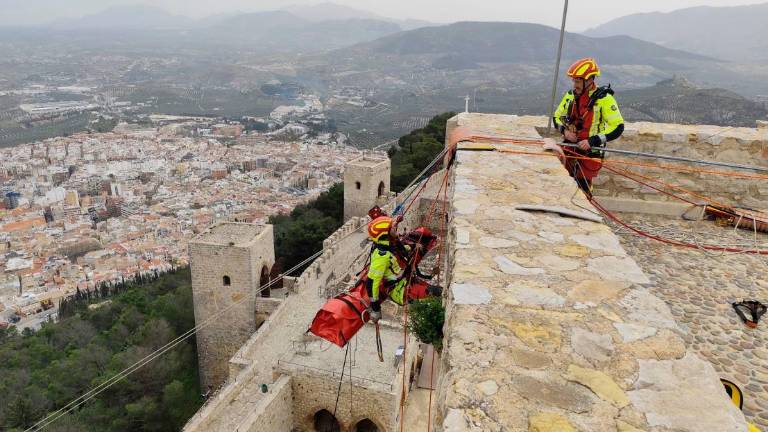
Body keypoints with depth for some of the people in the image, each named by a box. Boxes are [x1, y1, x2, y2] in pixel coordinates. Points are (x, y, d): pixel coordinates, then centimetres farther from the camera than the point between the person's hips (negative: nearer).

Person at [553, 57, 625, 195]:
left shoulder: (604, 98, -13)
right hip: (569, 147, 5)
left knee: (582, 187, 1)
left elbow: (618, 127, -16)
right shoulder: (570, 95, 2)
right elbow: (557, 117, 14)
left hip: (590, 151, -4)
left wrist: (593, 141, -24)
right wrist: (564, 130, -7)